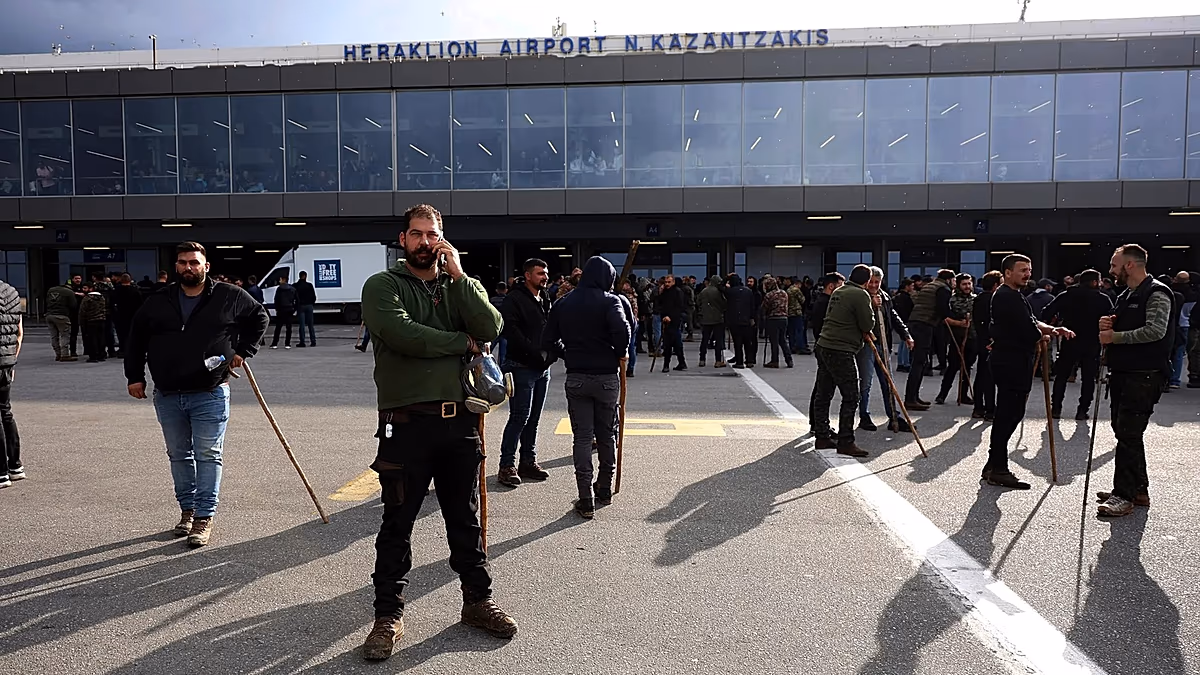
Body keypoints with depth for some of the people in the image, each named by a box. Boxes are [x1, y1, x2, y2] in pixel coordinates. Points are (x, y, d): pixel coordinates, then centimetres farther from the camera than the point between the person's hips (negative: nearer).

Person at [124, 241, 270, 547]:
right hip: (167, 395, 4)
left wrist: (243, 350, 4)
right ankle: (187, 510, 28)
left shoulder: (229, 297, -2)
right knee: (179, 455, 14)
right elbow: (136, 337, 17)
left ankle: (204, 518, 4)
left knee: (208, 456, -2)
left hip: (210, 395, -4)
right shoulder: (158, 301, 6)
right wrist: (135, 376, 12)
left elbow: (259, 317, 13)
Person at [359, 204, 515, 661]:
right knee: (397, 525, 8)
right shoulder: (382, 286, -1)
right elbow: (403, 335, -19)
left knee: (466, 520, 16)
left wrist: (458, 275, -10)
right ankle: (388, 616, 23)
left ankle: (478, 601, 32)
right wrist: (463, 343, -9)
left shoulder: (461, 284, 10)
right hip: (406, 422, -3)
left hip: (459, 420, 4)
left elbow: (491, 329, -8)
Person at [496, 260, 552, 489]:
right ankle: (507, 465, -1)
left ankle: (528, 461, 20)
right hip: (522, 366, -8)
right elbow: (510, 331, -19)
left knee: (534, 418, 12)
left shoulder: (545, 300, 15)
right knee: (519, 416, -8)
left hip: (542, 367, 8)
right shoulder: (514, 299, -10)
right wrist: (534, 352, -20)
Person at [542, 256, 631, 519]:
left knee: (582, 437, 5)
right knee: (606, 435, 14)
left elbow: (548, 341, 4)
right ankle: (605, 490, 28)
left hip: (576, 378, 2)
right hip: (607, 377, -2)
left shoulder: (563, 303, 5)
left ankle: (586, 501, 4)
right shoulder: (610, 301, -8)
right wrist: (620, 353, -8)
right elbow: (622, 329, -26)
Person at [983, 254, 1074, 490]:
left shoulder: (1013, 296, 20)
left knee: (1010, 412, 14)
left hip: (1014, 362, 11)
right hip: (1010, 362, -11)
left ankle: (994, 466, 21)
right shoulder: (1008, 297, -15)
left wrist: (1054, 329, -4)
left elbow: (1031, 321, 15)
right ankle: (997, 469, -3)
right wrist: (1043, 337, 1)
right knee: (1008, 413, -8)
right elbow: (1028, 329, -20)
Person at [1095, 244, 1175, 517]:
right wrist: (1107, 327, 4)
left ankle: (1124, 496, -6)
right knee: (1124, 432, 13)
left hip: (1144, 376, -10)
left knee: (1128, 434, -10)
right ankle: (1138, 489, 24)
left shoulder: (1156, 293, -10)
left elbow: (1155, 331, -23)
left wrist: (1115, 336, -17)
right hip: (1122, 372, 10)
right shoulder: (1125, 296, 18)